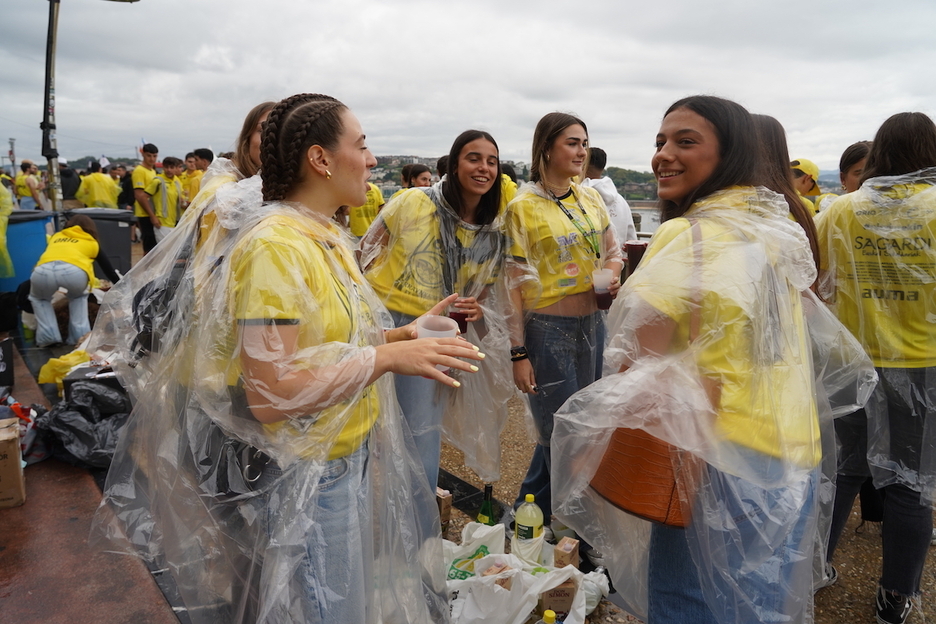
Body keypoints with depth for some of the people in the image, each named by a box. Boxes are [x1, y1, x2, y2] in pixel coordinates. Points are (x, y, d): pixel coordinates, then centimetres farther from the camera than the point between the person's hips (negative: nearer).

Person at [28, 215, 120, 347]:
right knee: (78, 296, 32)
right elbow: (109, 270, 39)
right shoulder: (92, 243, 32)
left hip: (44, 270, 2)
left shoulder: (56, 236, 37)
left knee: (38, 298, 33)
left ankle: (48, 336, 18)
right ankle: (81, 335, 19)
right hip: (74, 271, -1)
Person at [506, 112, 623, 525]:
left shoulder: (591, 198, 8)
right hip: (548, 329, -6)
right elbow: (513, 283, -10)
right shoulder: (523, 206, -9)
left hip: (592, 324, 6)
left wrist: (613, 278, -4)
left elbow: (613, 251, 20)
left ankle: (527, 513, 35)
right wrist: (518, 352, -13)